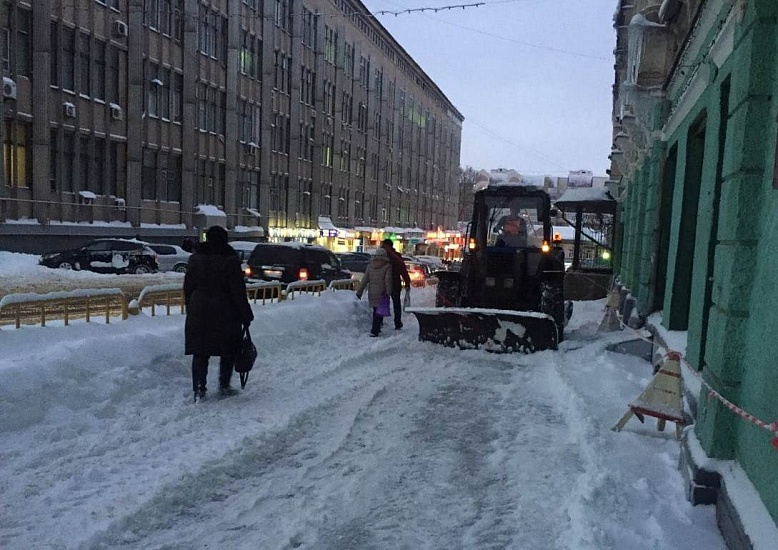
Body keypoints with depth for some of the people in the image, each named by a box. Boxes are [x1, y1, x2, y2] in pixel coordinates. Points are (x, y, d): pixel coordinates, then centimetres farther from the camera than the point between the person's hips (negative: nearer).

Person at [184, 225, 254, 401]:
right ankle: (224, 385, 16)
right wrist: (246, 316, -5)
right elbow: (238, 291, -11)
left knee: (200, 352, 9)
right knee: (228, 350, 13)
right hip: (225, 314, -4)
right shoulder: (230, 259, -10)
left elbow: (188, 287, 10)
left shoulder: (195, 258, 5)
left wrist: (190, 308, 20)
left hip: (198, 313, 4)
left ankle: (199, 389, 9)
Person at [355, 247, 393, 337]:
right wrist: (388, 292, -10)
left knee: (375, 311, 19)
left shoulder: (370, 266, 5)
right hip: (381, 293, -4)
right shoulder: (387, 267, -7)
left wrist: (359, 291, 6)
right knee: (379, 312, 0)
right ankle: (374, 331, -7)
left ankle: (376, 328, 30)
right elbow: (388, 280, -14)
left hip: (372, 293, 4)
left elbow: (364, 279, 4)